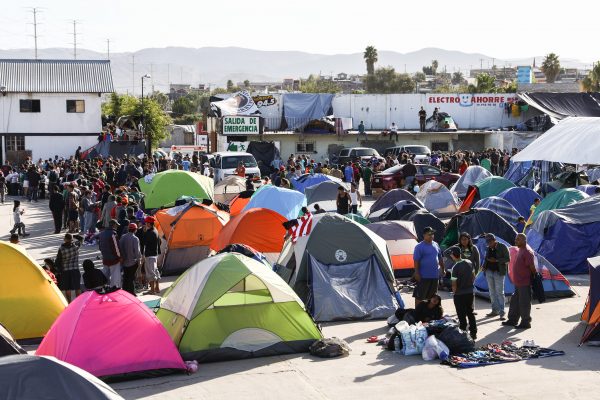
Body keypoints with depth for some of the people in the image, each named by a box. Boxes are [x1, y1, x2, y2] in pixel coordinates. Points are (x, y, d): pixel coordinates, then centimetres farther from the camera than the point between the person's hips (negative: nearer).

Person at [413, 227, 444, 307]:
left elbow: (440, 258, 21)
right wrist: (417, 273, -18)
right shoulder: (419, 247, -10)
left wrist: (442, 269, 22)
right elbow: (416, 261, -13)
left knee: (432, 296, 16)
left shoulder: (435, 245, 10)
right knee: (419, 296, -4)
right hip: (424, 276, -7)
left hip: (435, 275, 7)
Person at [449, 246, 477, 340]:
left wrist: (454, 292, -1)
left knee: (462, 316, 2)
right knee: (470, 313, 16)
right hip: (470, 292, 6)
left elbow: (454, 284, -18)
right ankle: (473, 333, 21)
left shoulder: (456, 267, -19)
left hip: (460, 294, -6)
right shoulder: (469, 263, 0)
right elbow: (473, 277, 10)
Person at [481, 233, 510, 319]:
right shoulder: (488, 248, 11)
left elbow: (507, 259, -8)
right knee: (492, 292, 8)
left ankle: (502, 313, -6)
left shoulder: (502, 247, -6)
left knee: (500, 292, -7)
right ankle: (495, 310, 16)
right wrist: (483, 266, 2)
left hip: (498, 272, -6)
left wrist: (496, 260, -18)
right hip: (489, 272, 6)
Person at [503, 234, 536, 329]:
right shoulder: (520, 250, 13)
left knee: (524, 303, -1)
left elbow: (532, 267, -19)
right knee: (515, 301, 17)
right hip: (518, 282, 10)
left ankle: (526, 322, 8)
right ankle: (512, 320, 28)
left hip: (525, 283, -10)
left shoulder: (527, 252, -19)